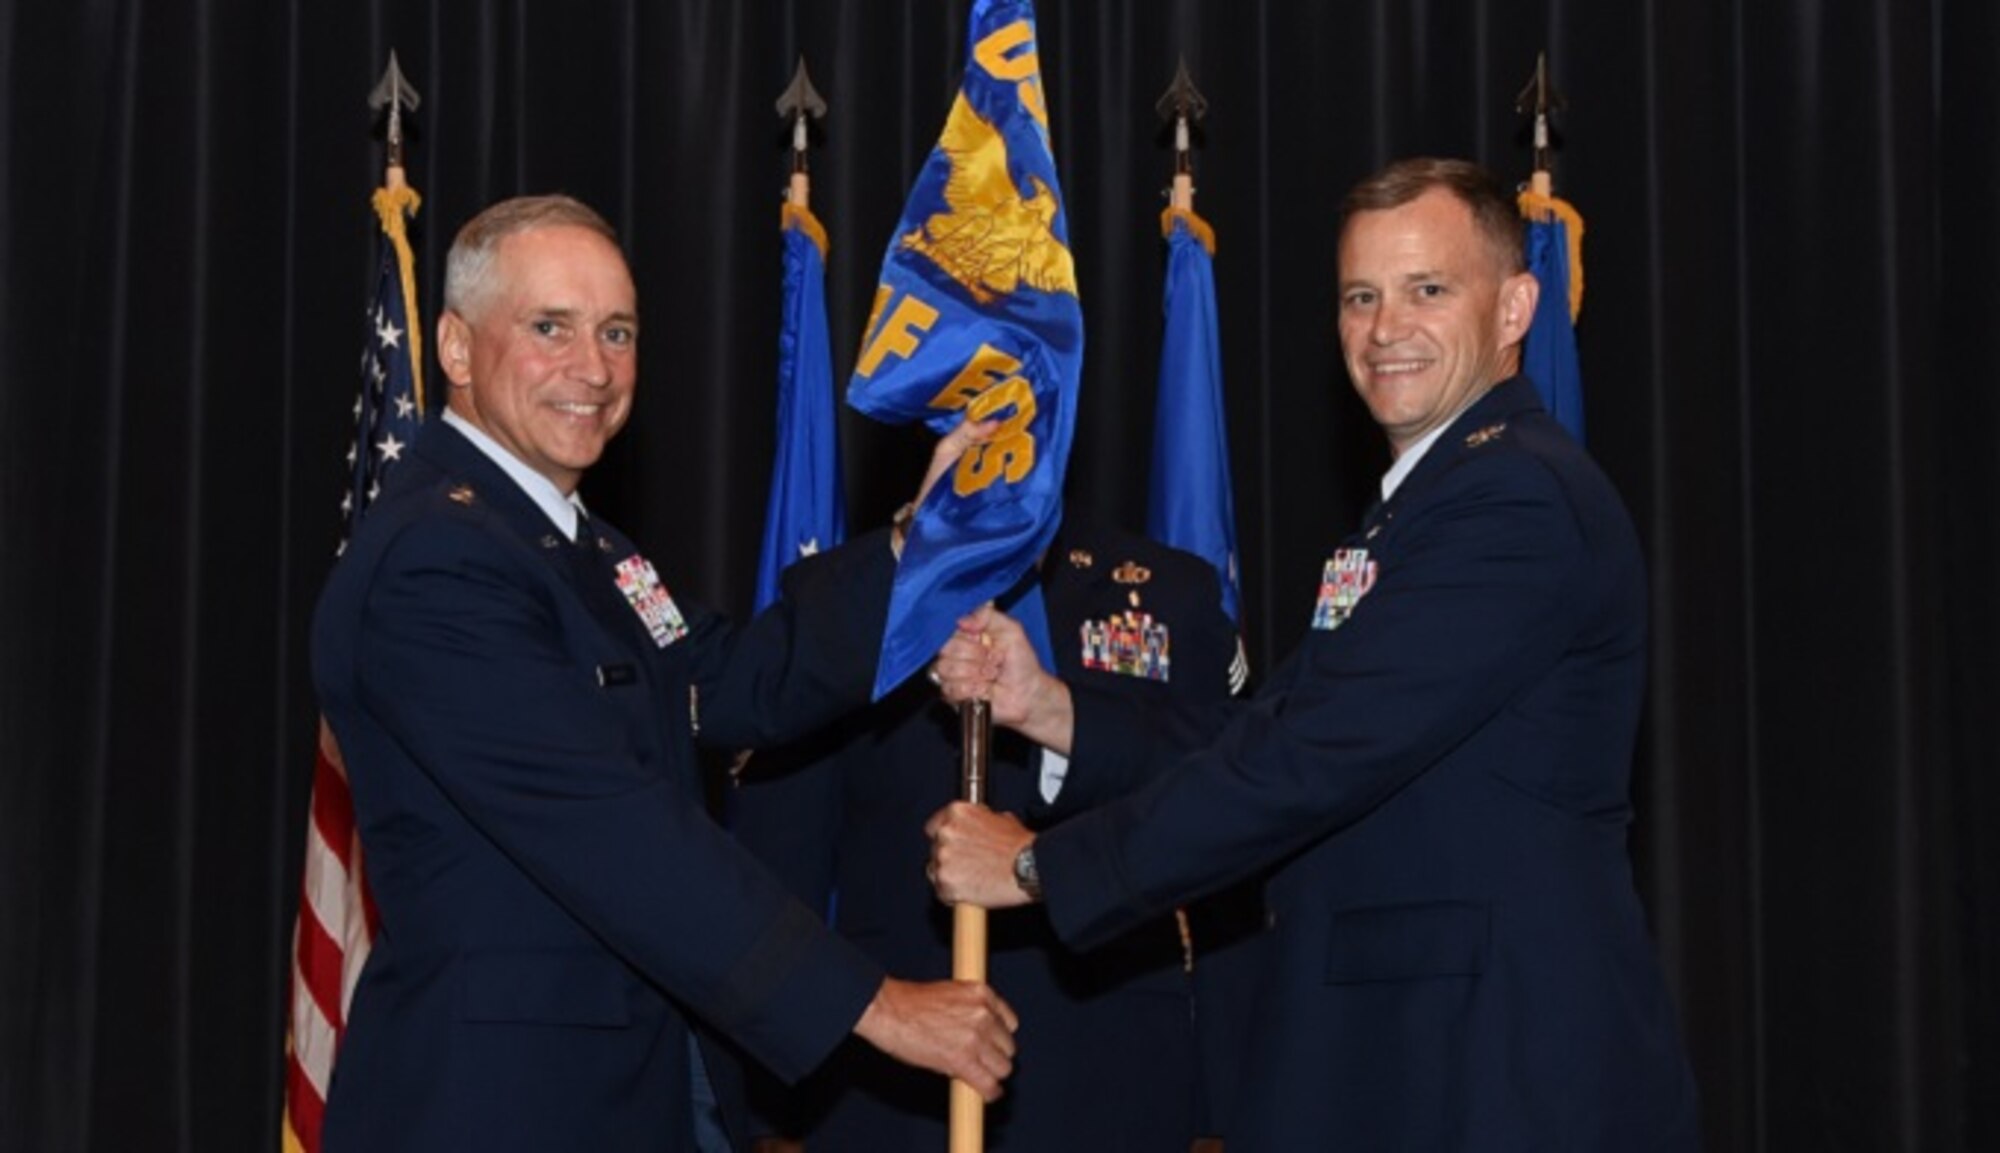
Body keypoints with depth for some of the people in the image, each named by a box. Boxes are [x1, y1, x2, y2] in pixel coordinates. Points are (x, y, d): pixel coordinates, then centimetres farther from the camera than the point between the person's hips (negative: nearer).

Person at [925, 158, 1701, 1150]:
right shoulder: (1415, 507, 18)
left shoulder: (1519, 498, -15)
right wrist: (1045, 706, -3)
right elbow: (1266, 736, 10)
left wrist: (1041, 865, -14)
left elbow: (1317, 754, -20)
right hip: (1378, 1057, 9)